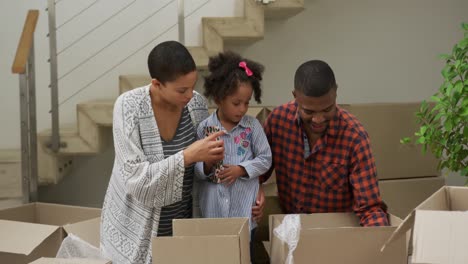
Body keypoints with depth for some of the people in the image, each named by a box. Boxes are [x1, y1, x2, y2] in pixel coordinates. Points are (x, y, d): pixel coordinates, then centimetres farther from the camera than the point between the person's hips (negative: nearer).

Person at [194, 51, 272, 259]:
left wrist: (241, 169, -13)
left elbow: (265, 159, 0)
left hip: (244, 211, 0)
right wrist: (207, 166, -21)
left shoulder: (252, 126, -4)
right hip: (212, 212, 0)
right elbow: (195, 170, 0)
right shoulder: (204, 128, -5)